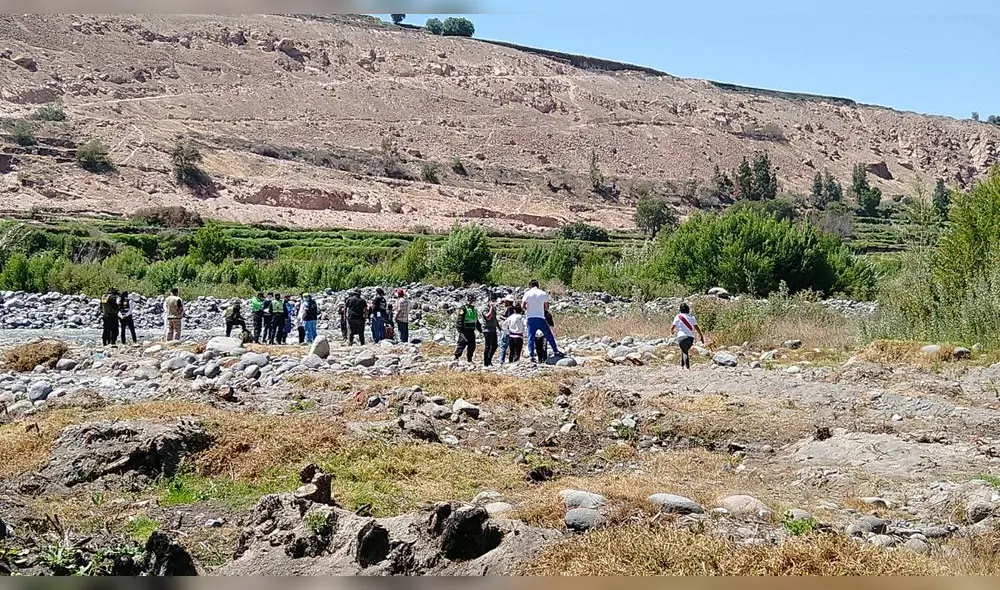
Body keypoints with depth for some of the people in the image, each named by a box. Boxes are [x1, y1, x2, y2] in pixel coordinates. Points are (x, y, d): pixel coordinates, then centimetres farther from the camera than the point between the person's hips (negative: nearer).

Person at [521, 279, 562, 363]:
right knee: (549, 335, 12)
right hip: (541, 318, 1)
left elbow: (522, 306, -6)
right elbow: (547, 307, 5)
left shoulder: (528, 294, -1)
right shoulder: (544, 294, 3)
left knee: (531, 337, 3)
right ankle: (556, 351, 14)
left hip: (530, 318, 0)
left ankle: (531, 355, -4)